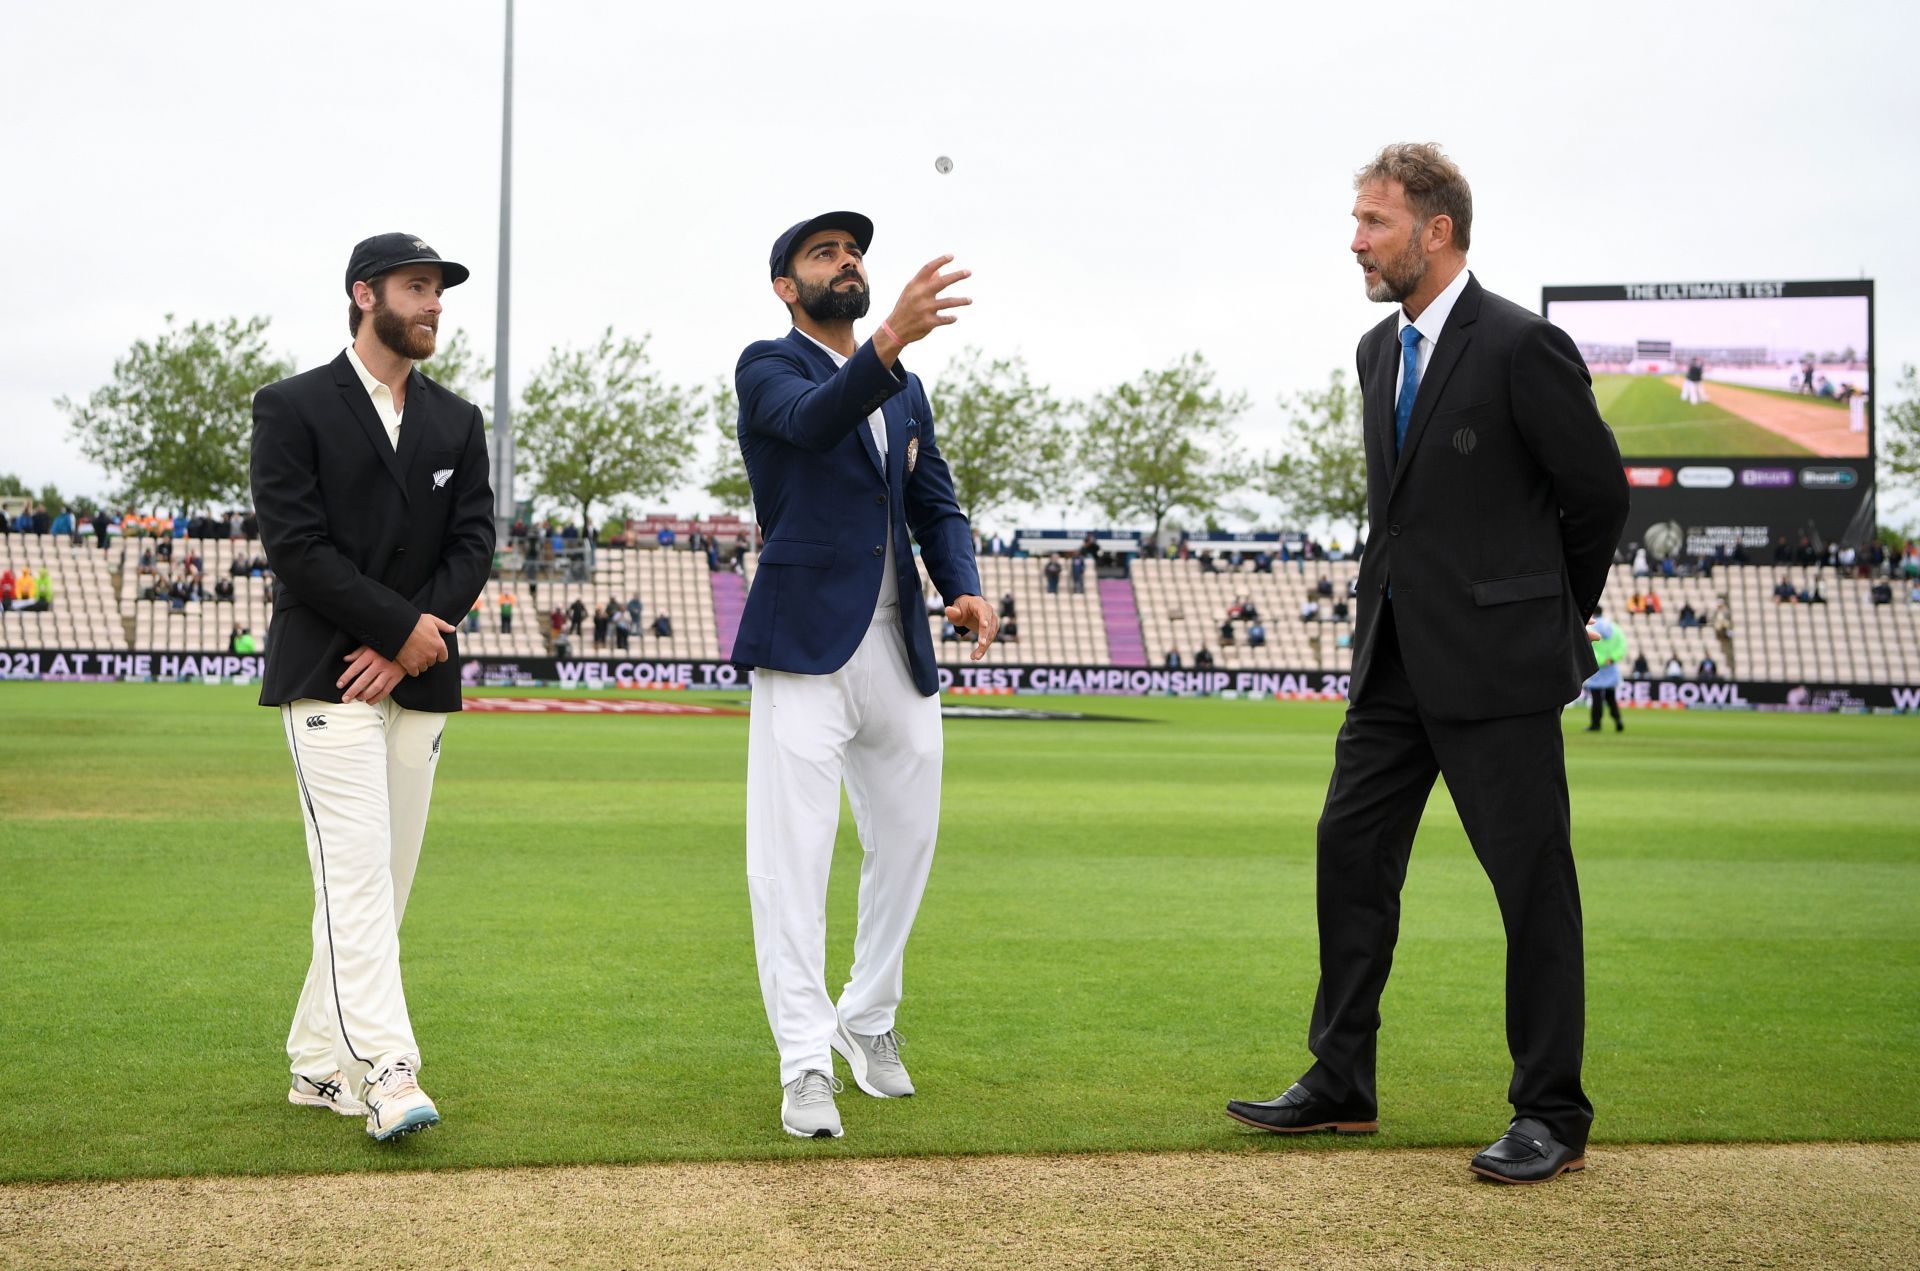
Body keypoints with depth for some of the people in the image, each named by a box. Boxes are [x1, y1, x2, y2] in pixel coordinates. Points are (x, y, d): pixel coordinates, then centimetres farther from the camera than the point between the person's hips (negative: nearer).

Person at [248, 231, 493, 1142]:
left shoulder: (457, 422, 15)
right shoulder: (292, 408, 1)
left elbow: (473, 547, 6)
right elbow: (294, 544, -9)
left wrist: (402, 648, -8)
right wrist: (402, 626, -13)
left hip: (419, 683, 5)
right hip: (325, 678, -5)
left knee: (386, 878, 4)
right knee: (355, 871, -13)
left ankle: (320, 1064, 12)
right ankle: (386, 1075, -20)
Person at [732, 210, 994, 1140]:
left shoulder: (905, 391, 19)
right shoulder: (767, 367, -1)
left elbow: (937, 501, 16)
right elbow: (813, 420, -23)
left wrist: (965, 585, -4)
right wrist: (888, 343, -41)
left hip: (901, 646, 7)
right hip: (807, 644, -6)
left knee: (907, 839, 13)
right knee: (792, 853, -8)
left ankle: (868, 1019, 30)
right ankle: (806, 1062, -7)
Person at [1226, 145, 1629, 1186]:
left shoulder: (1522, 347, -13)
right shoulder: (1380, 350, 12)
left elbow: (1599, 493, -5)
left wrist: (1558, 611, 7)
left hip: (1497, 662, -8)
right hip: (1396, 658, 8)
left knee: (1531, 877, -1)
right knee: (1351, 852, 9)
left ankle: (1551, 1113, 8)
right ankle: (1340, 1085, 19)